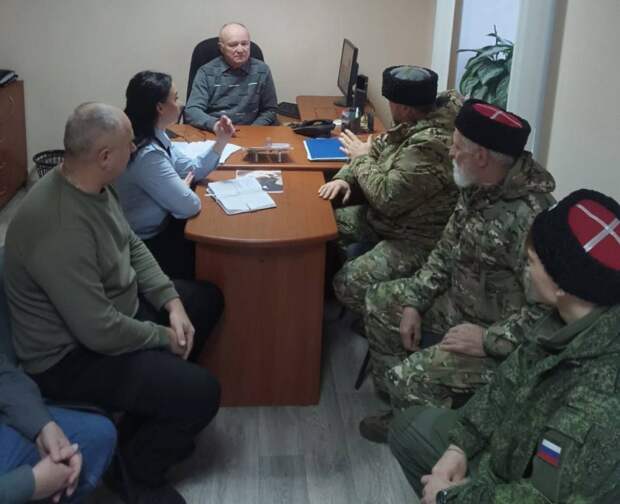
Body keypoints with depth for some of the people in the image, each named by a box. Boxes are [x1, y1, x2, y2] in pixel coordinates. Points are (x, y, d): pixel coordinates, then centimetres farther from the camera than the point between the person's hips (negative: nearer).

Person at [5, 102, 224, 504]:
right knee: (201, 392, -20)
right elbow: (100, 332, -33)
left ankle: (156, 423, 25)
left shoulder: (94, 186, -5)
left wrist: (172, 302, -4)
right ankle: (137, 469, 11)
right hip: (72, 354, -10)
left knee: (206, 298, 18)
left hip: (109, 305, 10)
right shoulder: (60, 228, -36)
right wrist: (163, 336, -16)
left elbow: (132, 246, 9)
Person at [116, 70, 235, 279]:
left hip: (159, 225, 9)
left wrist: (220, 141, -1)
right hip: (146, 244, -9)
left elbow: (192, 170, 9)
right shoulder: (147, 154, -31)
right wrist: (184, 187, -5)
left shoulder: (155, 135, 0)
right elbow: (189, 205, -26)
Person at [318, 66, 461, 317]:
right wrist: (345, 178, -5)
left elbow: (387, 197, -30)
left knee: (349, 285, -23)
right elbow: (378, 149, 14)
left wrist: (362, 158, -13)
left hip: (418, 240, -10)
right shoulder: (414, 124, 0)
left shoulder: (431, 144, -31)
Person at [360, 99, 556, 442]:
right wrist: (415, 302, 0)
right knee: (381, 301, 16)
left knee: (410, 377, -24)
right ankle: (401, 406, 24)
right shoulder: (478, 189, -4)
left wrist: (489, 340, -28)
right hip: (459, 301, 10)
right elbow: (447, 251, 8)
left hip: (502, 341, -9)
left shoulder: (531, 218, -34)